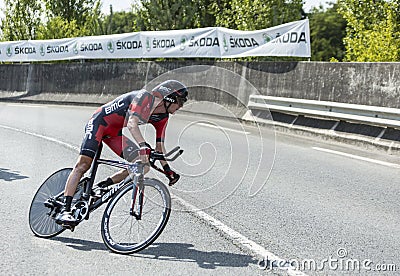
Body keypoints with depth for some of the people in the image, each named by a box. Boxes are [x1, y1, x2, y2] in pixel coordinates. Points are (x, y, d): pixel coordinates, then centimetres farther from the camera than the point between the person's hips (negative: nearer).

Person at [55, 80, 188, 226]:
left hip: (114, 132, 8)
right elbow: (132, 124, -39)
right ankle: (64, 211, -23)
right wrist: (143, 146, -53)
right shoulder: (145, 97, -25)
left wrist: (167, 169, -1)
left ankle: (101, 188, -2)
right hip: (99, 122, -8)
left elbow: (159, 145, 7)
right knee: (83, 164, -21)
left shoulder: (162, 117, 1)